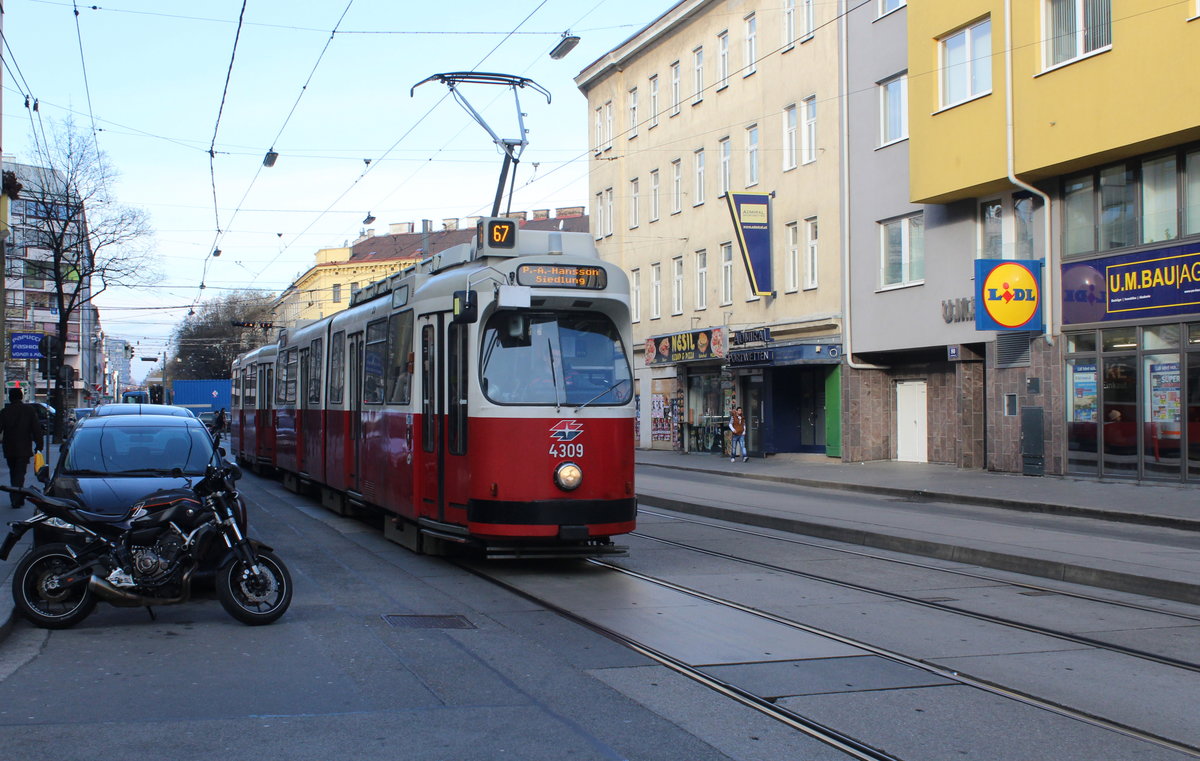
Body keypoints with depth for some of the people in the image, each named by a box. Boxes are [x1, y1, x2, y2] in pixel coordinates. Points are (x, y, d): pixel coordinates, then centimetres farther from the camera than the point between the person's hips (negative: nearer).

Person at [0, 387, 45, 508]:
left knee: (13, 474, 16)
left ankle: (18, 498, 24)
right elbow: (37, 429, -4)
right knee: (20, 474, -2)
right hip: (24, 449, -2)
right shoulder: (30, 410, -4)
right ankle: (16, 500, -14)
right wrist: (39, 446, 1)